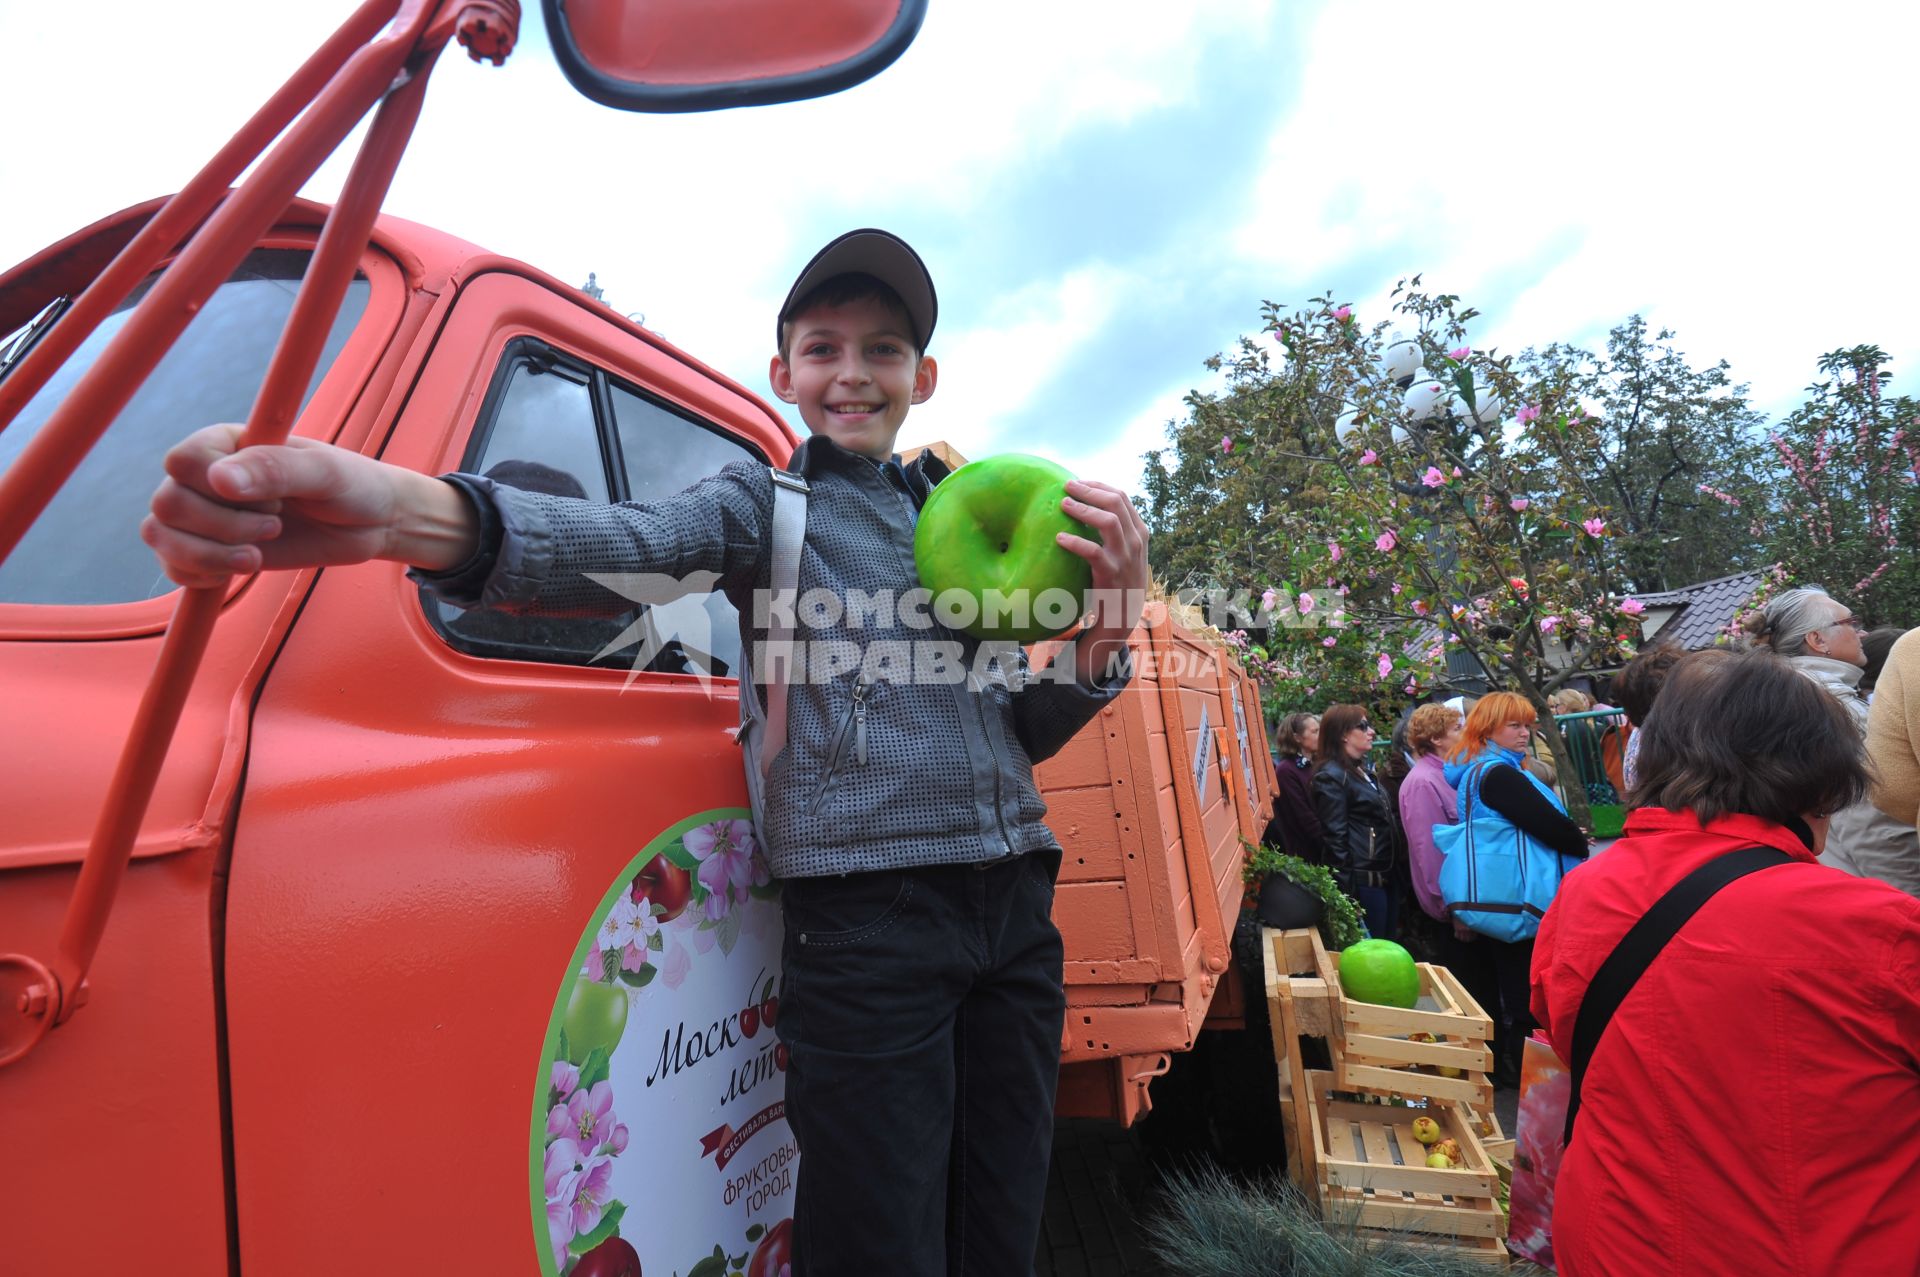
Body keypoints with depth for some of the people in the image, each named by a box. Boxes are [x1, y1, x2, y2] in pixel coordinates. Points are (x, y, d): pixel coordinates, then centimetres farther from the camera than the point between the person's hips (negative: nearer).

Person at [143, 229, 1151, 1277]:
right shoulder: (763, 501, 5)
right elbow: (633, 543, -19)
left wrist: (1109, 623, -2)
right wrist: (403, 509, -39)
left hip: (1016, 904, 6)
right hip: (868, 912, -5)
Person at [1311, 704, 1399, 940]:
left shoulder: (1362, 770, 15)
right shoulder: (1331, 776, -14)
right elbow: (1335, 836, -18)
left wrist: (1392, 873, 16)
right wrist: (1348, 888, -20)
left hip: (1384, 875, 9)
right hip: (1363, 880, -9)